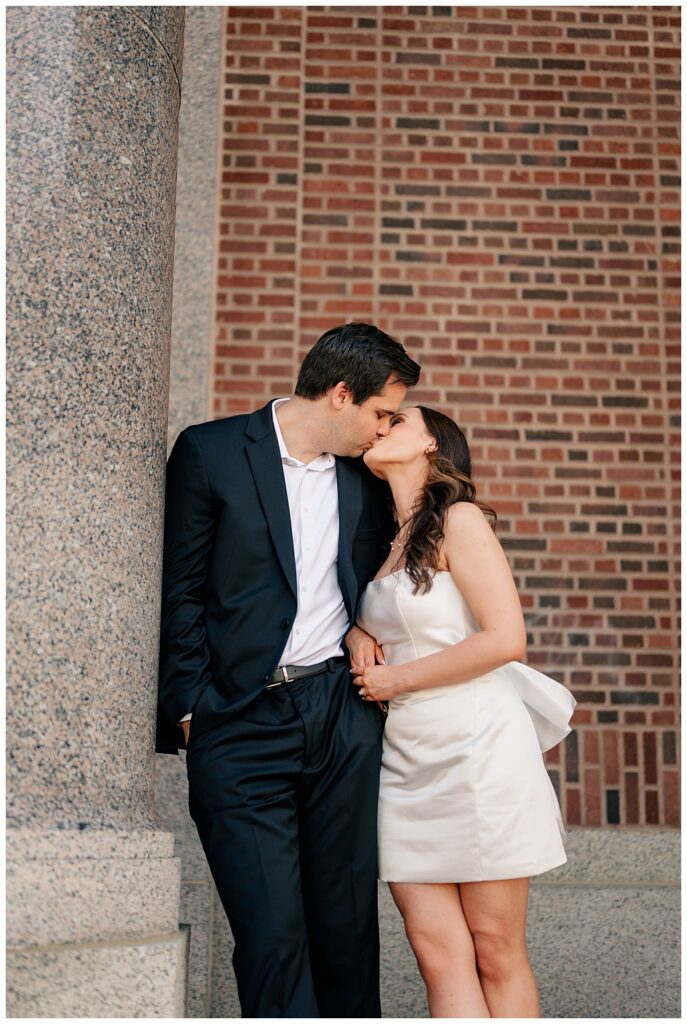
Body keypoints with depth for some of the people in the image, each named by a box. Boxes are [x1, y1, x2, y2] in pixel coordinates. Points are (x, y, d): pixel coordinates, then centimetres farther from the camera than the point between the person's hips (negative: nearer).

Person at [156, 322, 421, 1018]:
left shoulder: (366, 474, 11)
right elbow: (181, 590, -1)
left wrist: (366, 624, 8)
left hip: (342, 713, 4)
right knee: (271, 933, -3)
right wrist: (192, 707, -7)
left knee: (349, 920, 8)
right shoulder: (210, 451, -1)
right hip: (239, 724, -3)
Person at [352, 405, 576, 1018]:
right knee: (439, 952, -2)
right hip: (404, 759, 6)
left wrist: (396, 679, -7)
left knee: (496, 954, 0)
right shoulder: (384, 542, 17)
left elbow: (506, 638, -14)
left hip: (477, 749, -6)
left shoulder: (459, 520, -4)